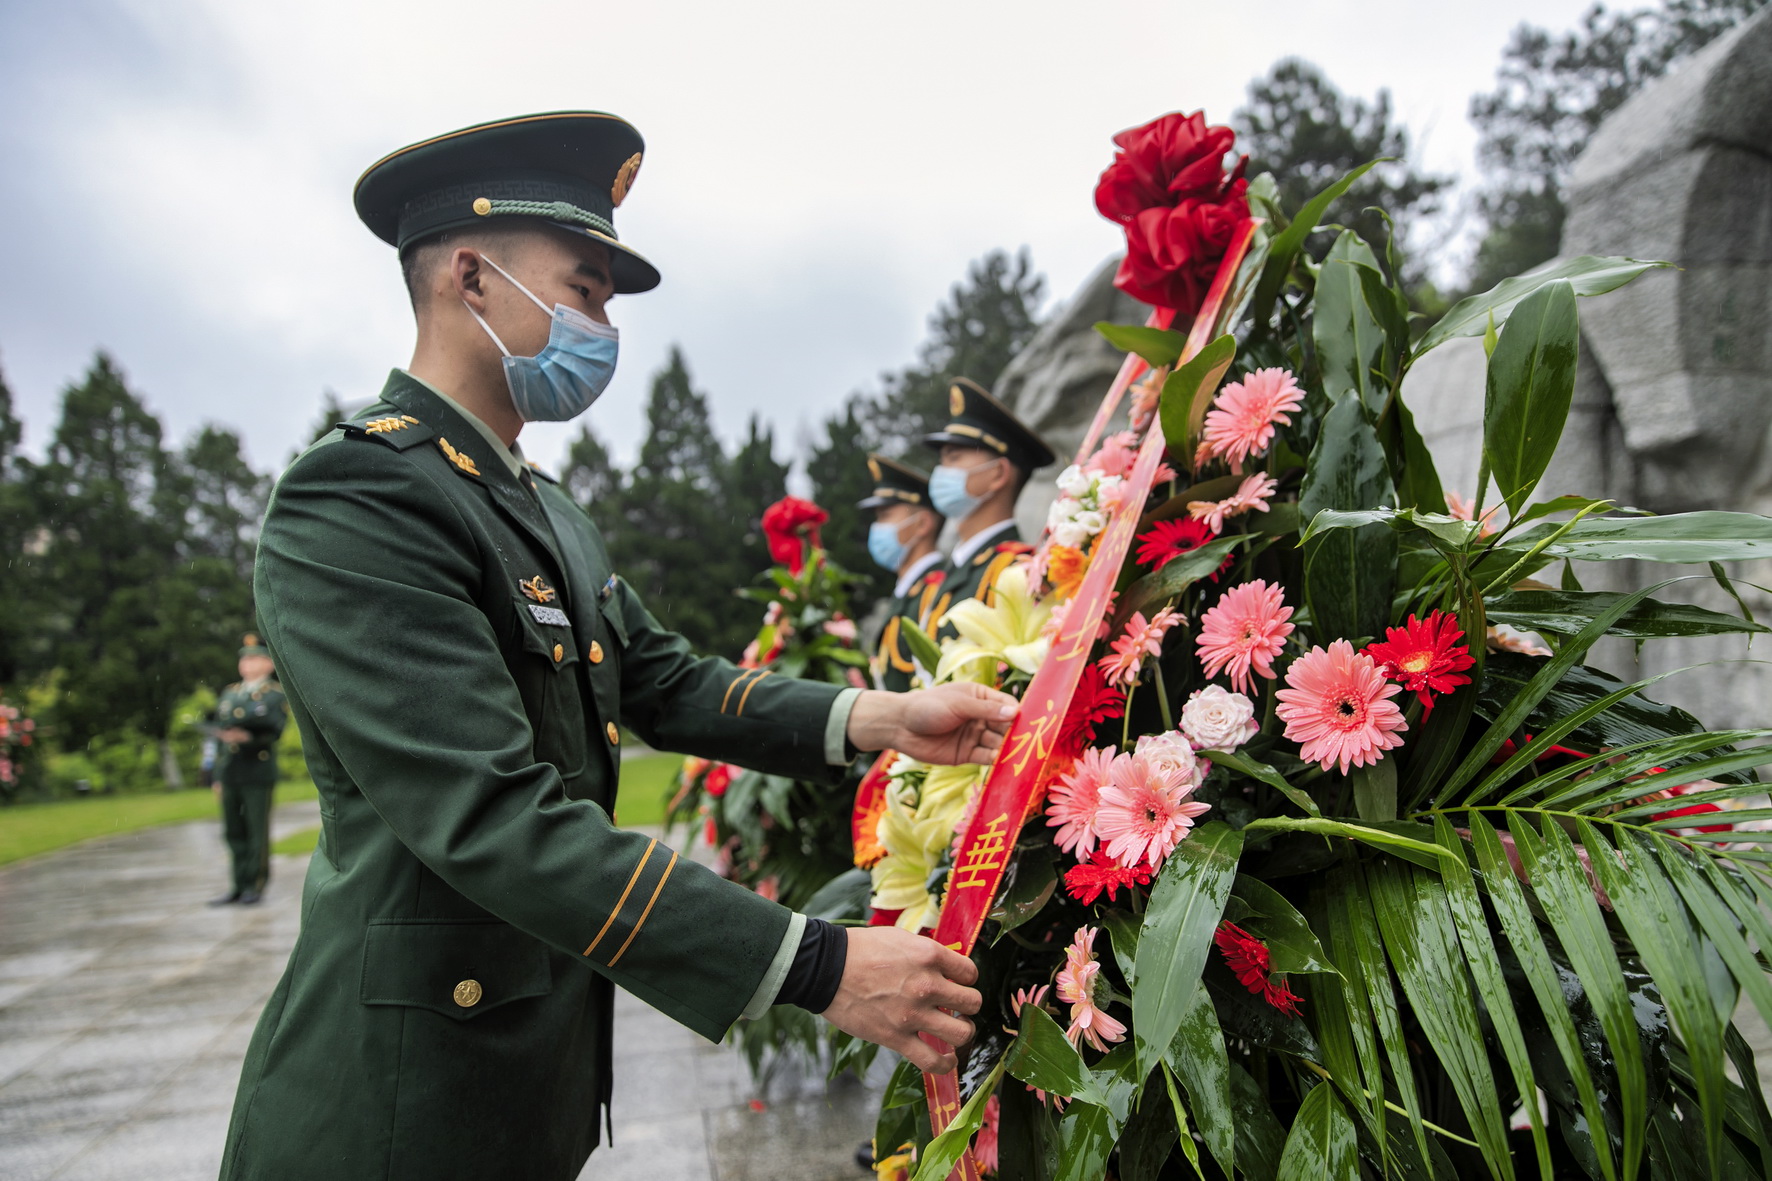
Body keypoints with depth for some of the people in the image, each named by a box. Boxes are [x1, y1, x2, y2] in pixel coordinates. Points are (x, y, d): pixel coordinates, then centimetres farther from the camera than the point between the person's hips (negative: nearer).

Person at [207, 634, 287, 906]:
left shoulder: (276, 695, 2)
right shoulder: (228, 694, 18)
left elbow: (274, 730, -12)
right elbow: (217, 736, 18)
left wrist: (247, 736, -30)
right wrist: (215, 776, 13)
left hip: (258, 774, -5)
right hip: (229, 775, 5)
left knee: (257, 832, -2)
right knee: (234, 833, 8)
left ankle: (256, 885, 5)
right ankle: (239, 885, 15)